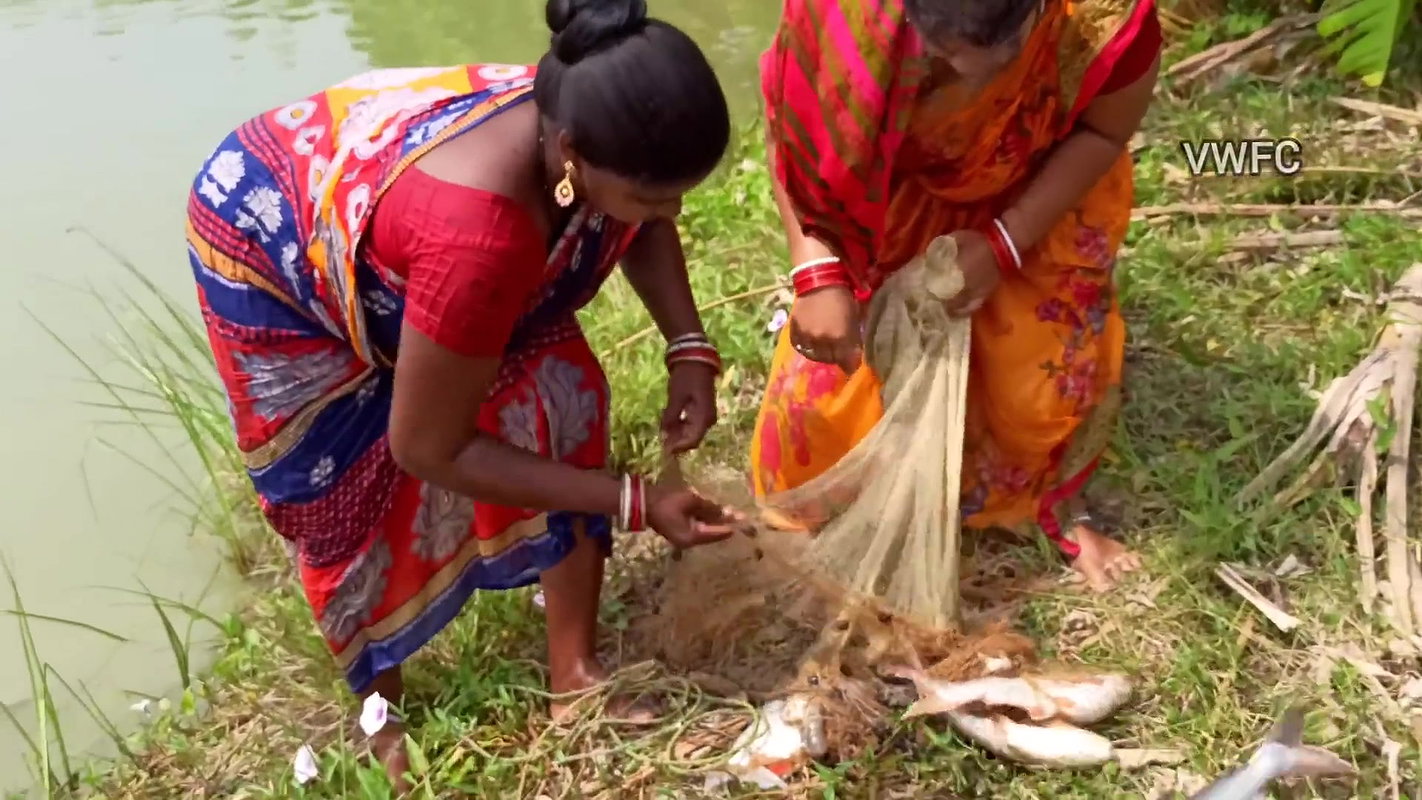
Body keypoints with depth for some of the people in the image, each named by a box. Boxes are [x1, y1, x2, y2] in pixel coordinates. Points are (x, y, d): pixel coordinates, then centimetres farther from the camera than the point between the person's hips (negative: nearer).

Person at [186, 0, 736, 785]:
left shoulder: (593, 125, -26)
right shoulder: (477, 233, -48)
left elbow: (643, 228, 0)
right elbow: (428, 448, -33)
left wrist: (690, 349, -17)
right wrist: (635, 503, -31)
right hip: (267, 237, -6)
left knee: (560, 398, -5)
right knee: (350, 501, 2)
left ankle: (575, 676, 10)